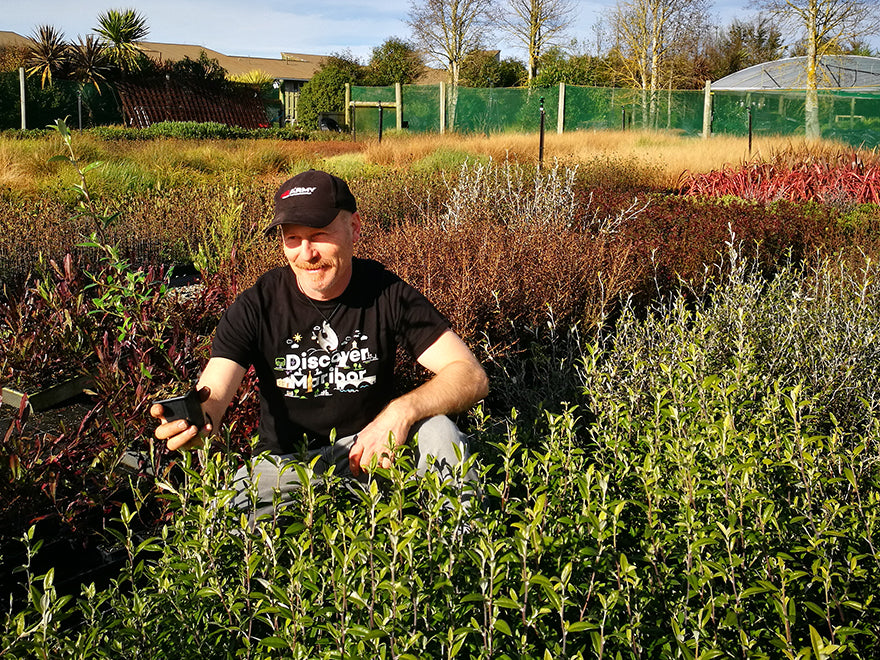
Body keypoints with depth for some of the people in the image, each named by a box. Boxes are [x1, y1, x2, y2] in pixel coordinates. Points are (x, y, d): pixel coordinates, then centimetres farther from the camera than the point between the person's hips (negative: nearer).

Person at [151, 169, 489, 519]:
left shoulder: (387, 294, -10)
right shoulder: (257, 306, -10)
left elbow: (471, 376, -14)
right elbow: (212, 396, -17)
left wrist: (403, 411, -33)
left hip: (365, 449, 0)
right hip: (284, 461, 0)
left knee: (438, 431, -29)